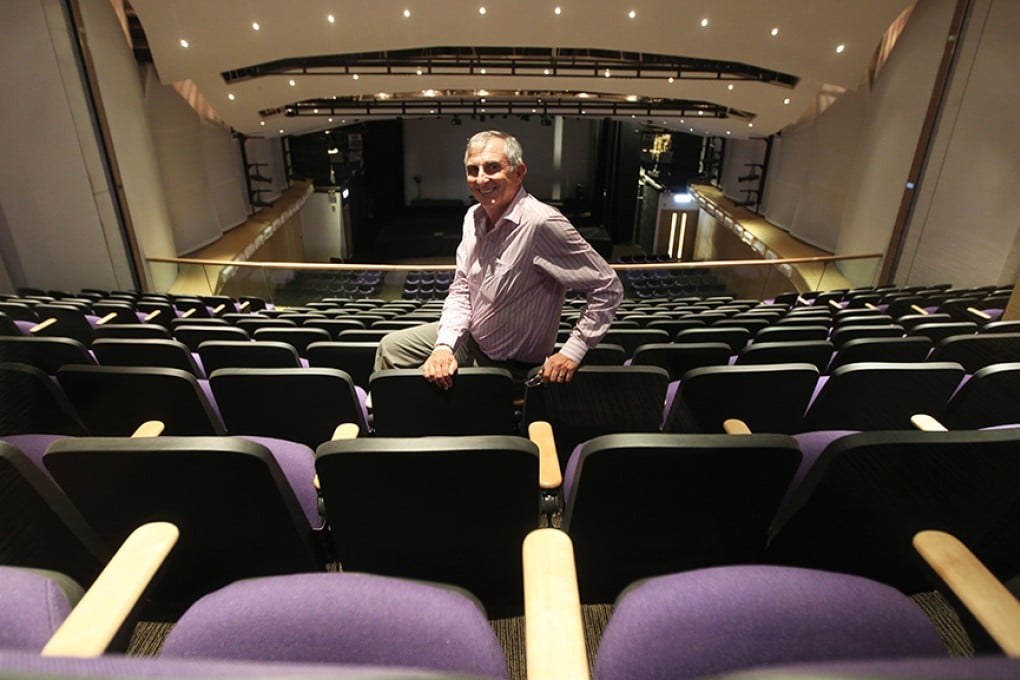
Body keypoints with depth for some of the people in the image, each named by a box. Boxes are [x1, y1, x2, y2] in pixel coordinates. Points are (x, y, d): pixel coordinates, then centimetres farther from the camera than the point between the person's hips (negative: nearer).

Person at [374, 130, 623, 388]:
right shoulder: (474, 216, -4)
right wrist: (444, 346, -16)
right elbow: (461, 289, 0)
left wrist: (572, 352, -29)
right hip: (468, 335, 7)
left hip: (509, 365, -7)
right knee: (391, 348, 13)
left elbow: (608, 288, -26)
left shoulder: (543, 223, -31)